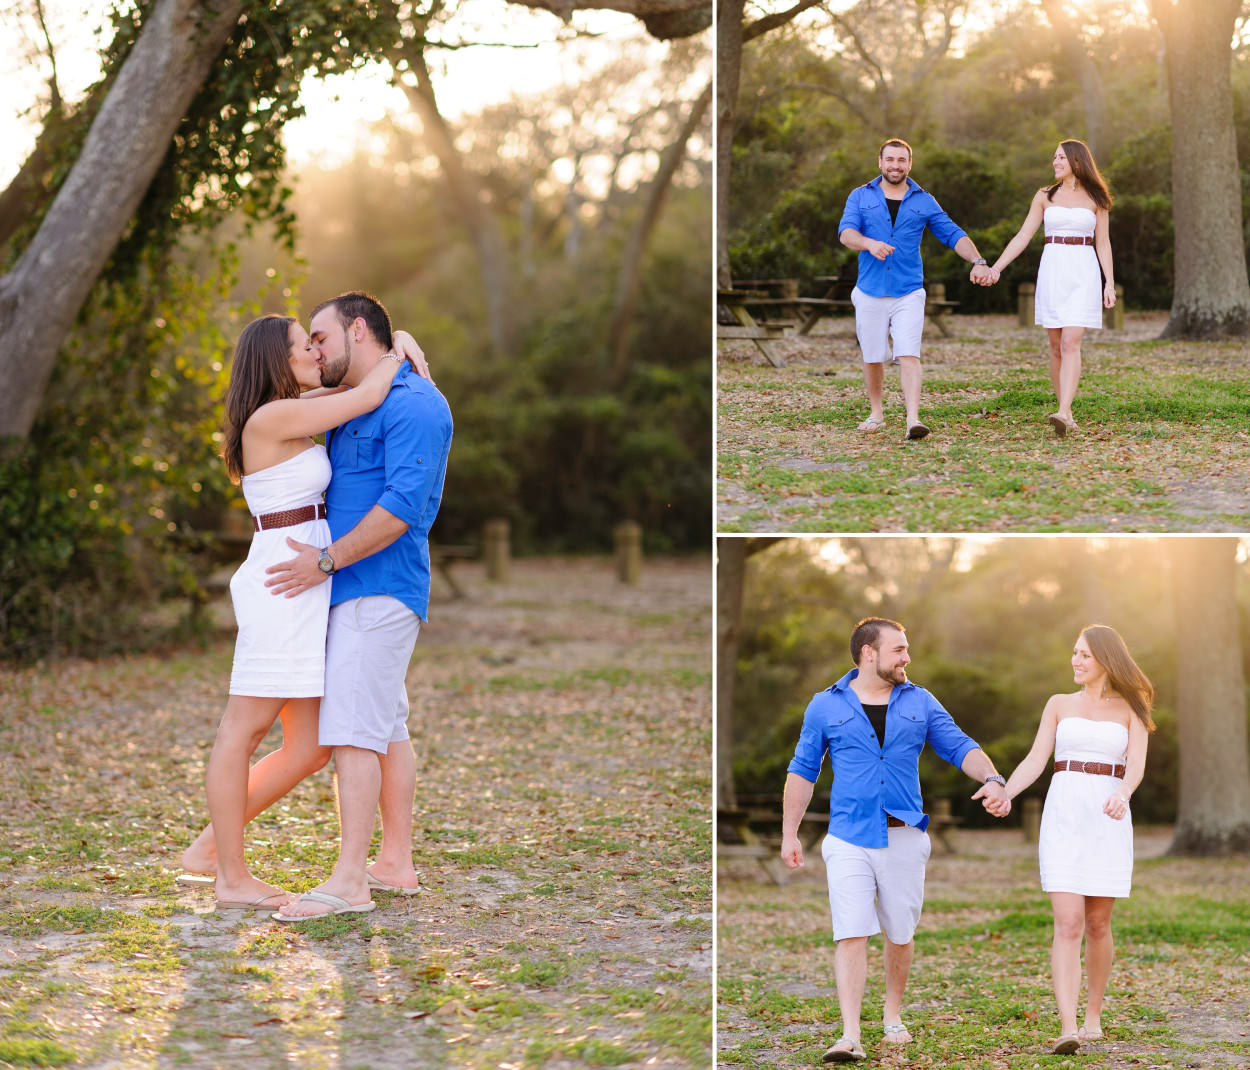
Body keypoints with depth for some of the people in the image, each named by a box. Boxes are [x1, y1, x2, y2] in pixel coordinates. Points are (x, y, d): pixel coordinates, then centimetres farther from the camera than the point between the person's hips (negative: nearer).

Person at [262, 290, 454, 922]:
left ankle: (348, 881, -15)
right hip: (355, 590, 10)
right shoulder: (351, 412, 19)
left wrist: (327, 560, -20)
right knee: (385, 728, 12)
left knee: (352, 729, -13)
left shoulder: (413, 404, -13)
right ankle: (396, 862, 19)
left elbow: (402, 504, -22)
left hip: (378, 590, -10)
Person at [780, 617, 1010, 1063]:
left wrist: (991, 779, -15)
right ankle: (850, 1035, -14)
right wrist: (789, 834, 7)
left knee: (900, 934, 10)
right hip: (849, 838, -2)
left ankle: (893, 1017, 30)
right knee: (850, 934, -11)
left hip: (904, 837, 2)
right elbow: (803, 771, 9)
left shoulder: (919, 703, 9)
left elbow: (959, 747, 6)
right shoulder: (826, 706, 4)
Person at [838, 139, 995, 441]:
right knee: (873, 357, 8)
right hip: (870, 292, 1)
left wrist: (978, 261, -11)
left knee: (908, 355, -15)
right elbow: (846, 232, -9)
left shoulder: (924, 201, 9)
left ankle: (913, 419, -23)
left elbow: (953, 235, 6)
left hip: (908, 294, -1)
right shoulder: (861, 197, 6)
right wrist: (869, 243, -31)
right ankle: (876, 413, 28)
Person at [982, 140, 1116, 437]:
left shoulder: (1095, 199, 5)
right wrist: (996, 266, -4)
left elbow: (1103, 244, 6)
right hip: (1052, 271, 3)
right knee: (1056, 346, 4)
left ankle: (1062, 413, -26)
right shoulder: (1045, 197, 9)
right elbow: (1023, 236, 6)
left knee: (1070, 344, -15)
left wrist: (1109, 283, -1)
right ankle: (1066, 415, 12)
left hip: (1083, 274, -3)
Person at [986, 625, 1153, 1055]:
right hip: (1063, 817, 0)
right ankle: (1068, 1029, -20)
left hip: (1109, 821, 0)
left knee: (1097, 924, 6)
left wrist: (1123, 794, -31)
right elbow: (1035, 761, 2)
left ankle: (1093, 1017, 27)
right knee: (1068, 923, -12)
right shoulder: (1059, 705, 11)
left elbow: (1136, 765, -8)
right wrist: (1004, 794, -17)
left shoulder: (1131, 710, 7)